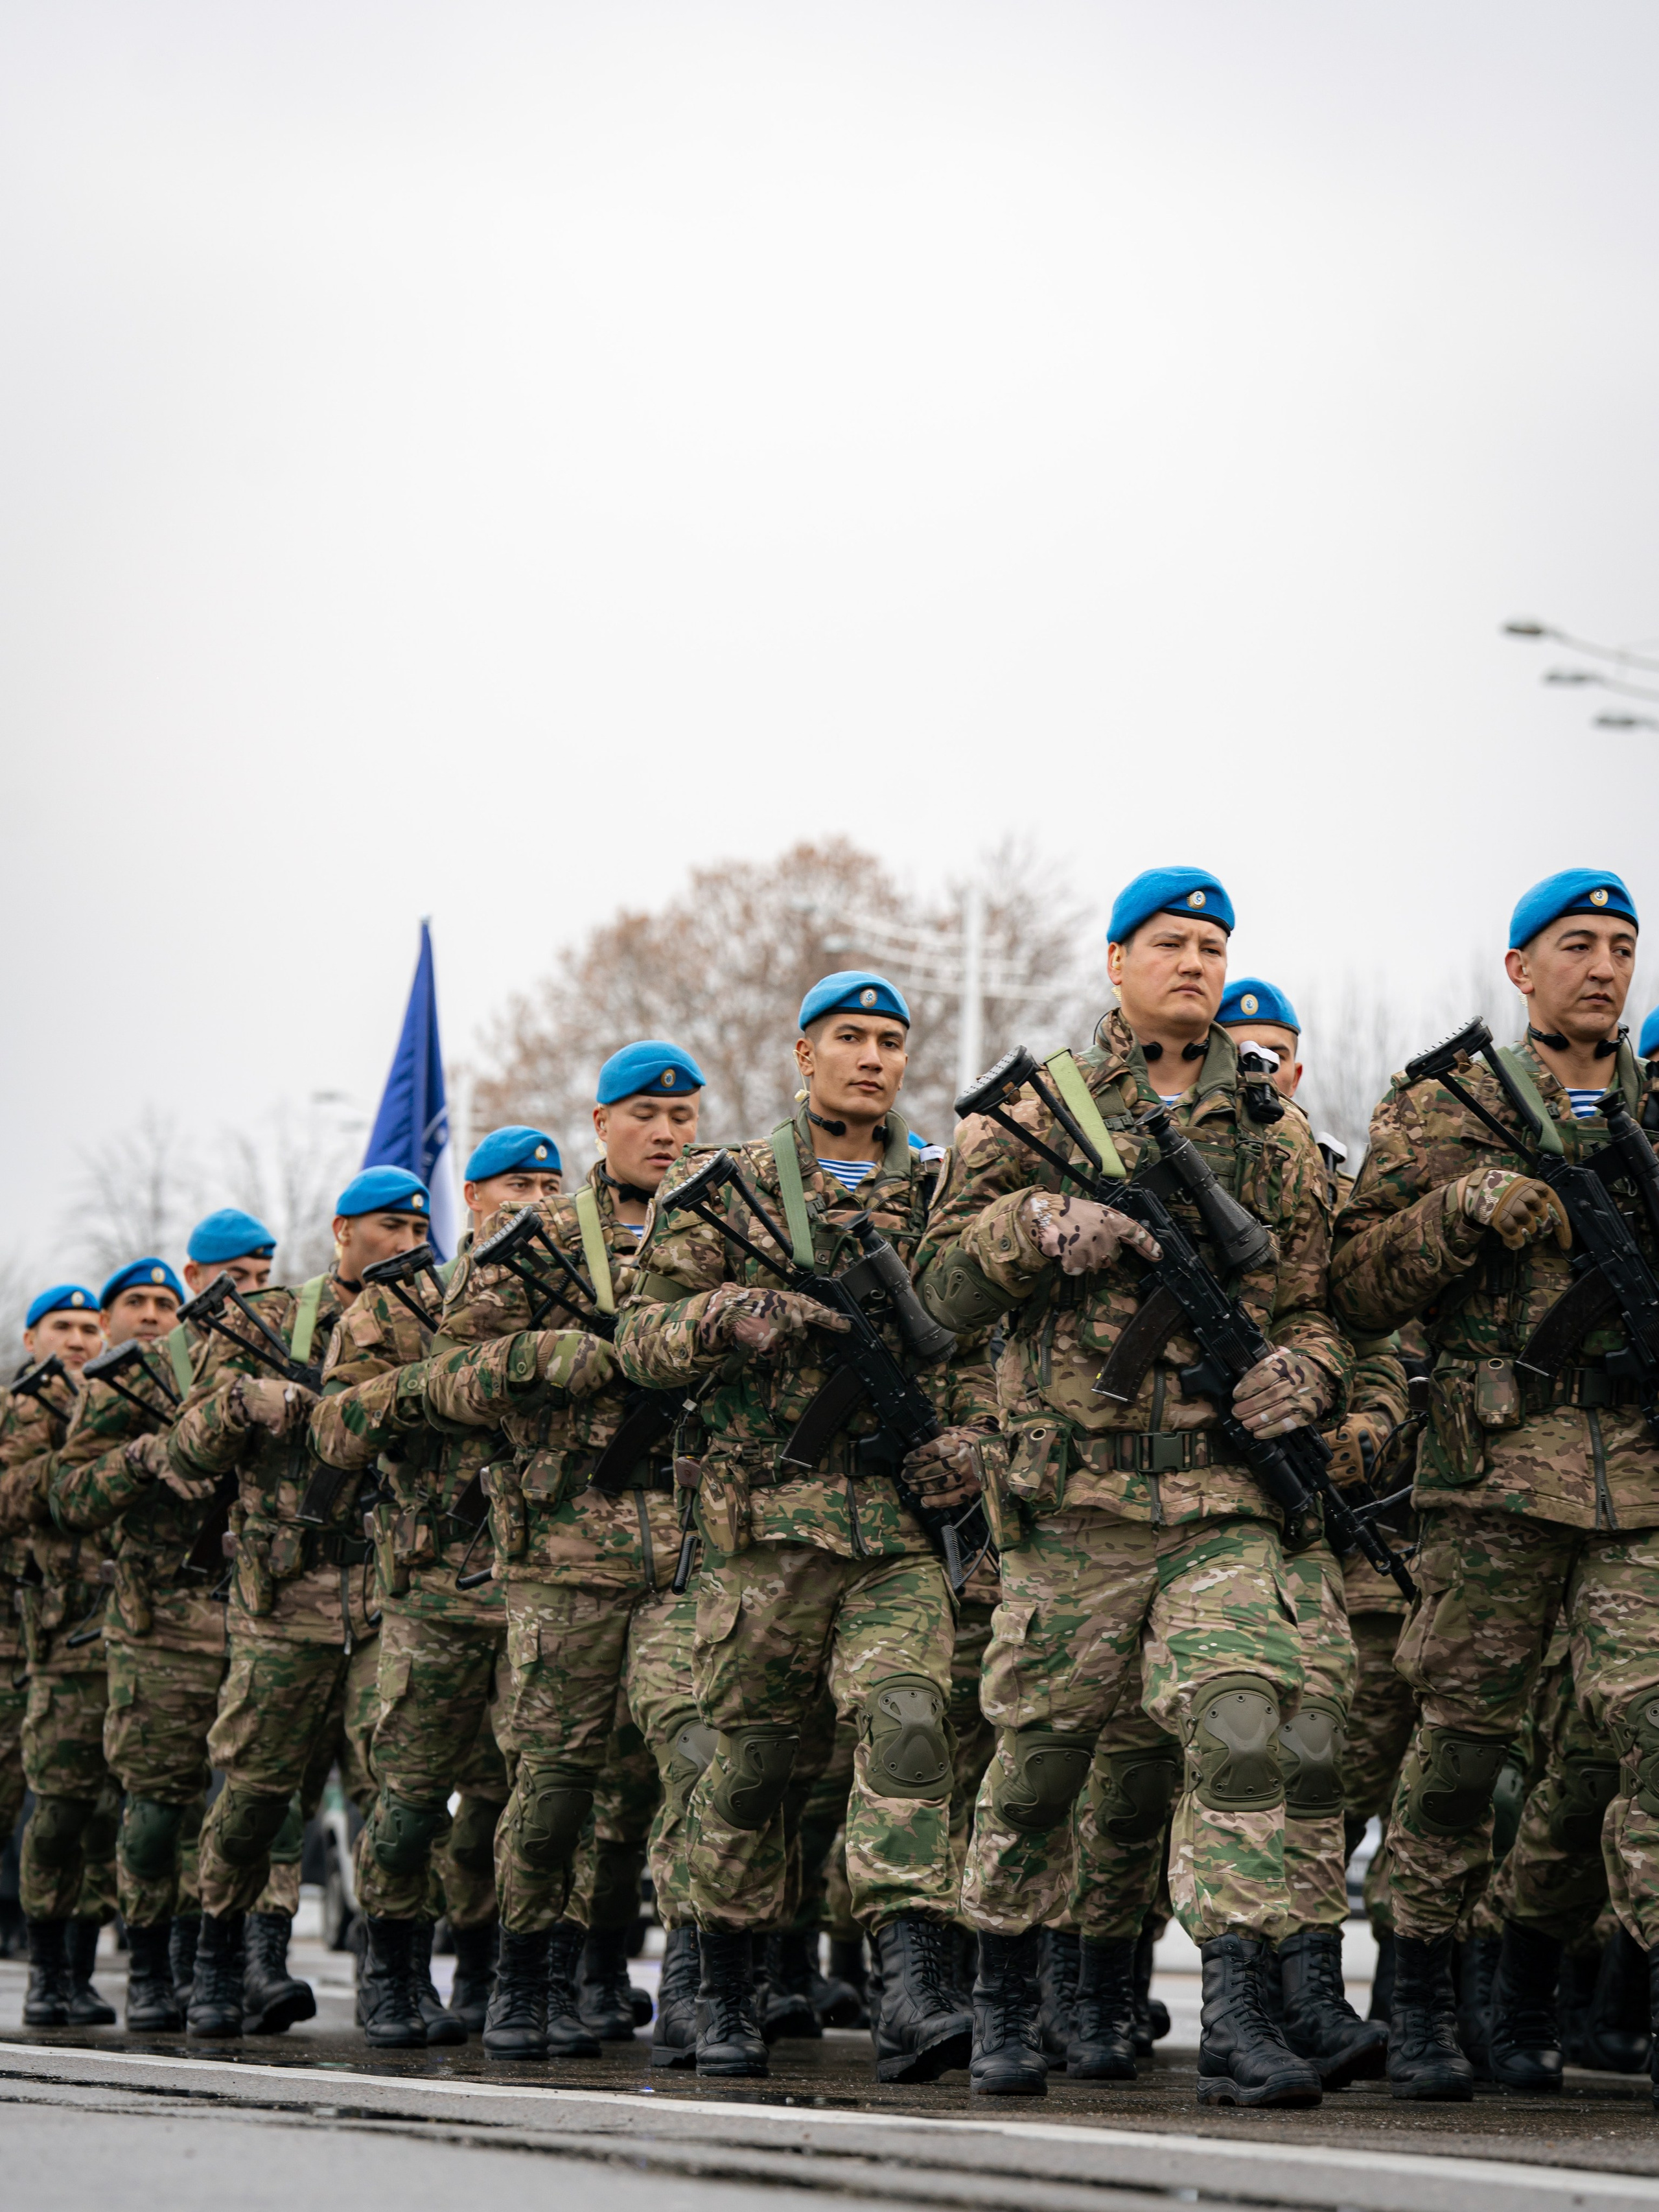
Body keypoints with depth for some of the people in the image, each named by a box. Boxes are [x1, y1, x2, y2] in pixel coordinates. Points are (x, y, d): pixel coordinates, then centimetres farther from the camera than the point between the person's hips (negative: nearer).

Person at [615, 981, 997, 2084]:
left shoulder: (942, 1198, 14)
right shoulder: (729, 1192, 7)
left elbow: (982, 1343, 21)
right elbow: (645, 1334, 3)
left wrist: (969, 1437, 2)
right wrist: (731, 1316, -17)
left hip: (902, 1528, 1)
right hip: (766, 1522, -1)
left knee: (907, 1722, -18)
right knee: (749, 1758, 6)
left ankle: (914, 1990, -26)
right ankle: (728, 1994, 23)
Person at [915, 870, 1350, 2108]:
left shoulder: (1277, 1141, 14)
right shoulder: (1037, 1111, 8)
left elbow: (1311, 1300, 19)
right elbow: (949, 1284, 6)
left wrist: (1305, 1370, -4)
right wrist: (1043, 1225, -13)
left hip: (1227, 1494, 1)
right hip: (1077, 1493, -1)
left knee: (1240, 1728, -16)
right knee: (1042, 1749, 6)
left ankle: (1236, 2023, -16)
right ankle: (1005, 2005, 25)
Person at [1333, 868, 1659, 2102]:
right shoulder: (1441, 1111, 9)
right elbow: (1360, 1289, 4)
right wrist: (1465, 1210, -12)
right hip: (1499, 1461, -2)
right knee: (1464, 1734, 1)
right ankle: (1421, 1999, 15)